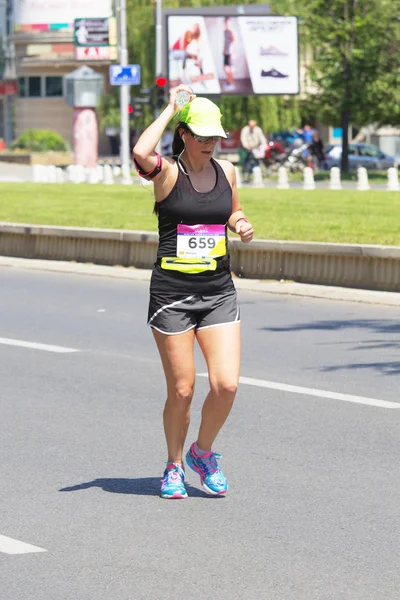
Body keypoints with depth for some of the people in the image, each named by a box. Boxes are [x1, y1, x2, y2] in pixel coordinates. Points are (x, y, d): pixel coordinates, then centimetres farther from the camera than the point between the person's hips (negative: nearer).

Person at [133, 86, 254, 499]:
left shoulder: (226, 171, 8)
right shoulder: (167, 172, -8)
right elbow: (140, 153, -31)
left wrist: (241, 225, 2)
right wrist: (171, 108, -19)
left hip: (219, 293, 4)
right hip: (171, 294, -4)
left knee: (226, 385, -8)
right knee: (181, 391, 2)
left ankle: (203, 452, 19)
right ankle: (174, 465, 25)